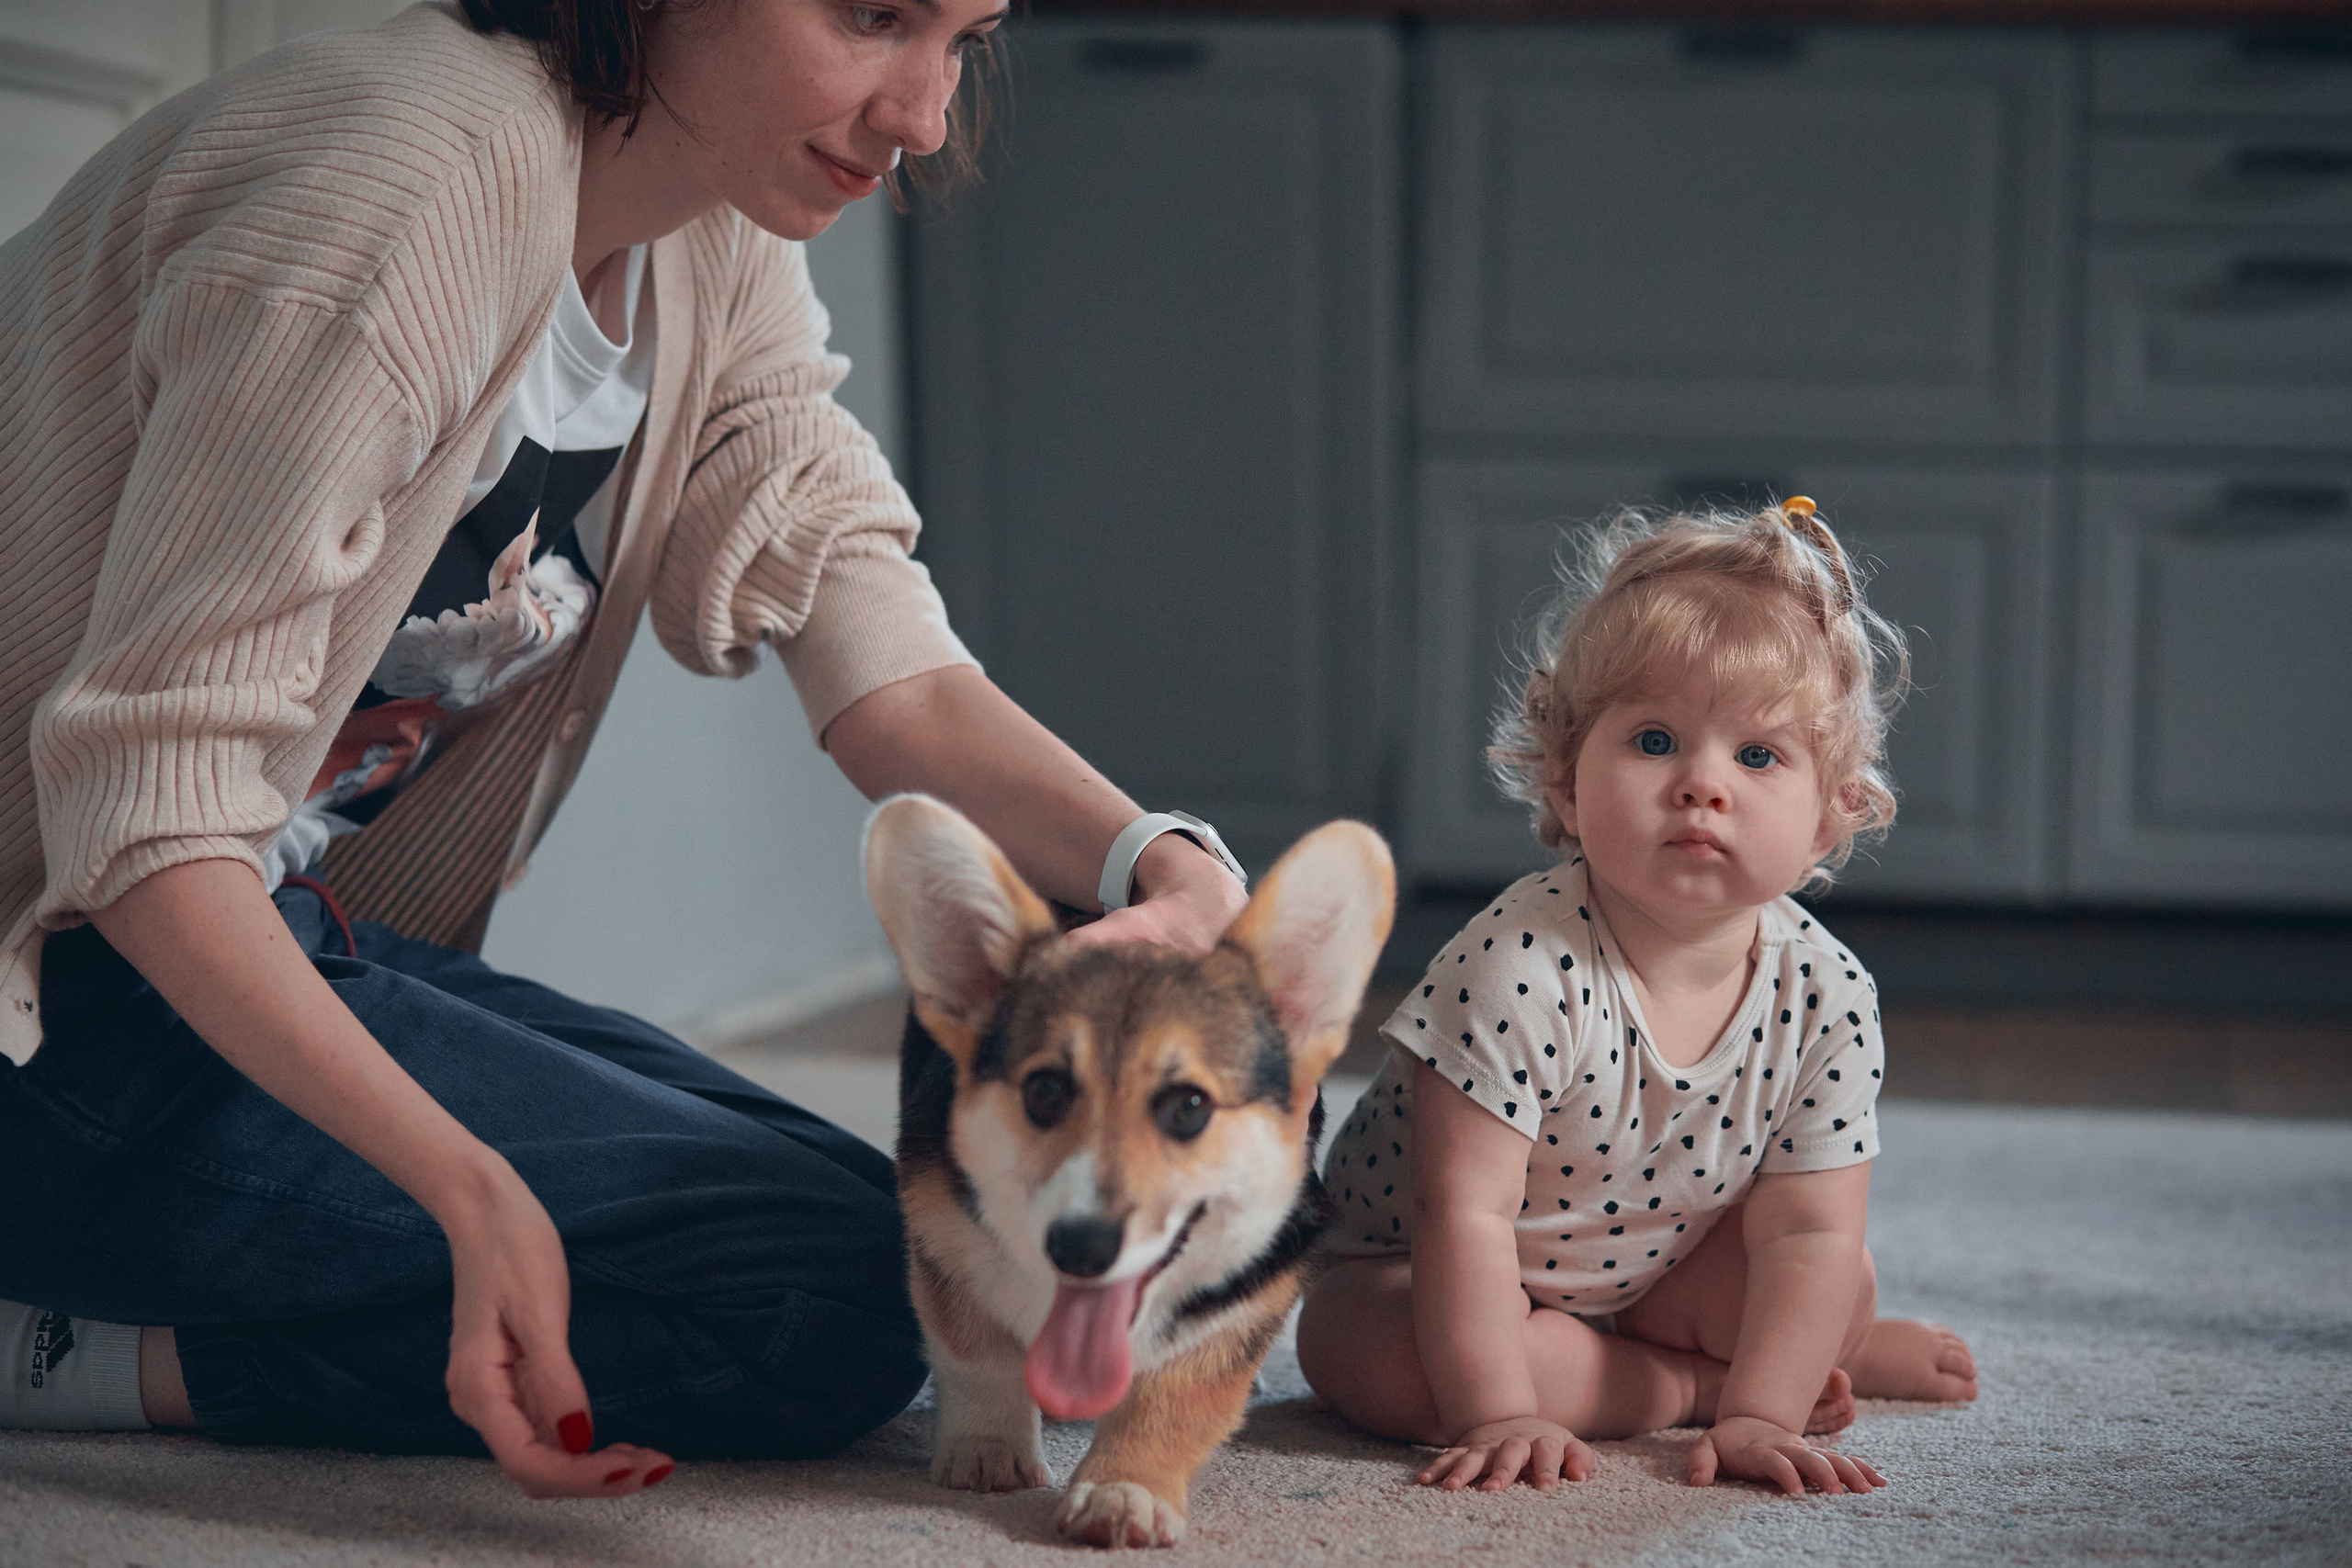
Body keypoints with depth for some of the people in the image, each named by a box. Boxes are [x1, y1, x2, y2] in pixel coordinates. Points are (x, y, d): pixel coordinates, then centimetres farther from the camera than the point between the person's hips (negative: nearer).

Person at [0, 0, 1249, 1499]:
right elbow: (148, 809, -26)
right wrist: (473, 1191, -37)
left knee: (910, 1221, 3)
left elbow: (896, 671, -3)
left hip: (302, 942, 10)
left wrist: (1162, 865, -22)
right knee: (842, 1285, -16)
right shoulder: (422, 181, -25)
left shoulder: (716, 250, 4)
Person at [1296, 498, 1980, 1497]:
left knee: (1846, 1282, -14)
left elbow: (1809, 1231, -19)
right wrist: (1498, 1414, -36)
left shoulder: (1827, 995, -20)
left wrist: (1760, 1420, -30)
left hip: (1650, 1272, 3)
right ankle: (1687, 1383, -16)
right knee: (1358, 1350, -32)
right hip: (1415, 1273, -2)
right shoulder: (1521, 966, -35)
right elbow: (1464, 1210, -34)